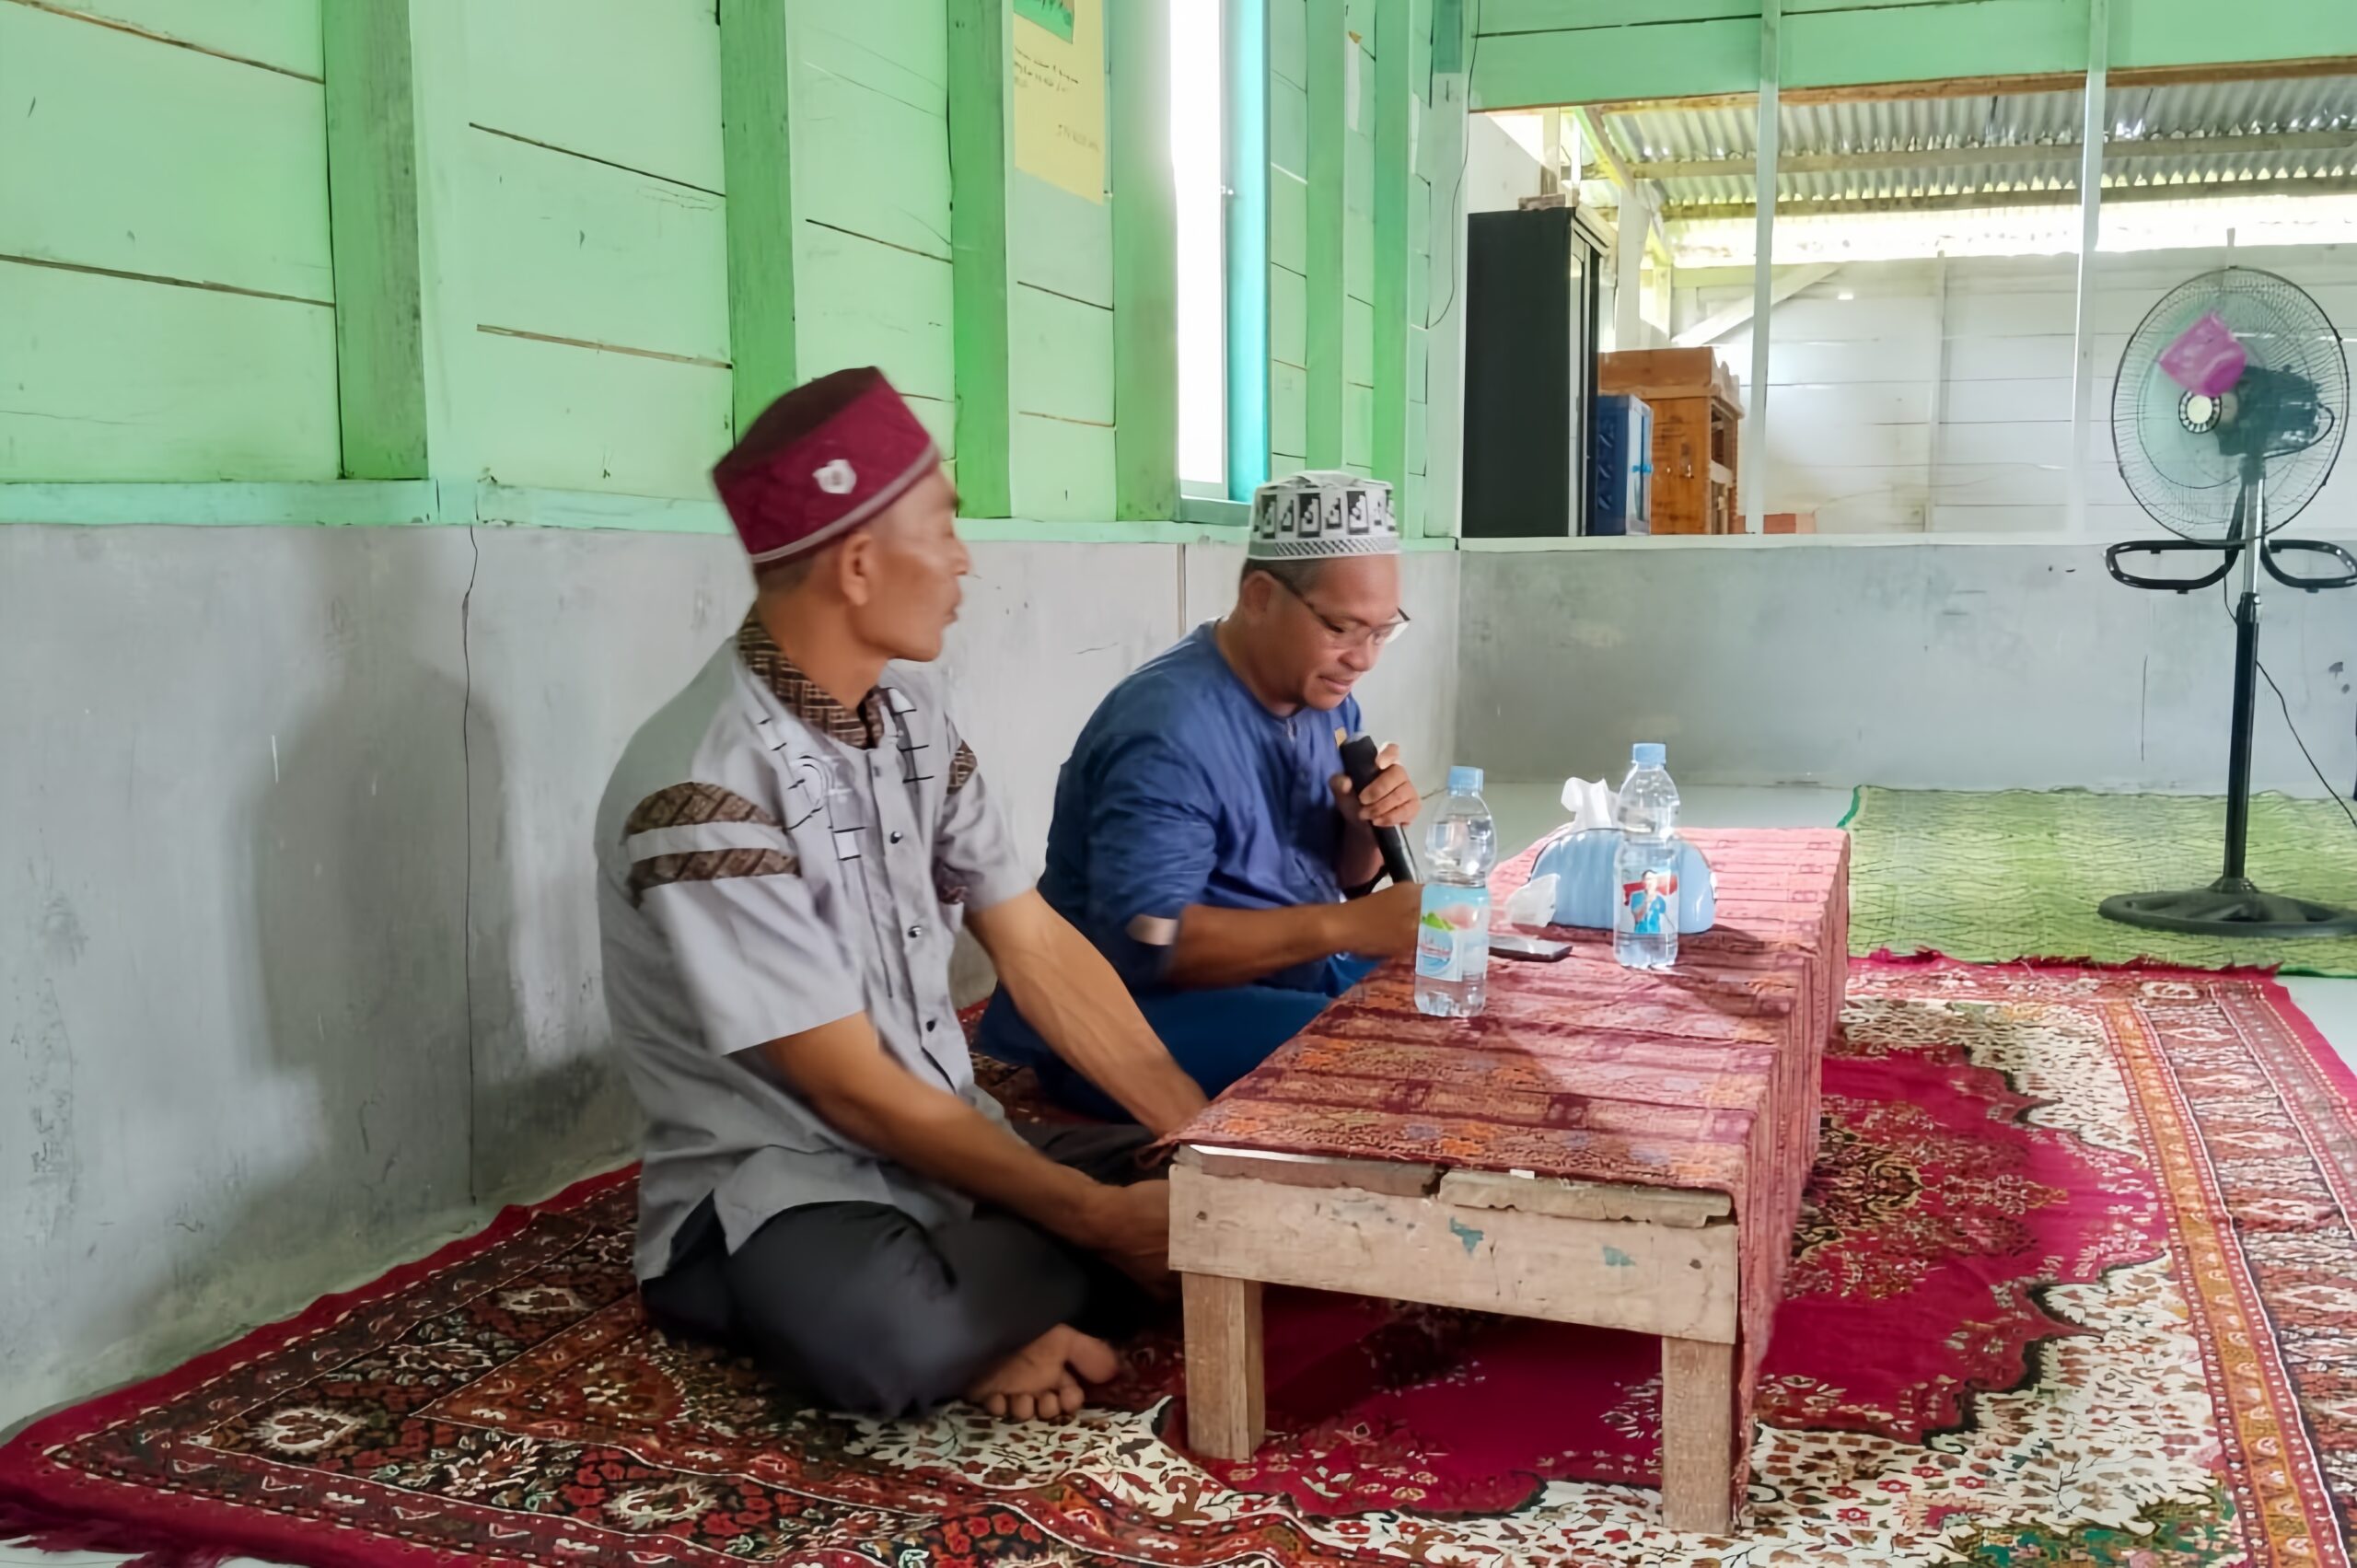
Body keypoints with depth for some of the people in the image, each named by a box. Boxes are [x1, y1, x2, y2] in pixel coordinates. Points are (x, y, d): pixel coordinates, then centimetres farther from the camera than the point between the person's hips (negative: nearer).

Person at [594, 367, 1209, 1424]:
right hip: (776, 1189, -7)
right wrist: (1098, 1217, -17)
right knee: (897, 1343, -40)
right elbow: (858, 1092, -20)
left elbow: (1036, 949, 3)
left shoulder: (909, 710, 3)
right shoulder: (702, 793, -23)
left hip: (954, 1153, 7)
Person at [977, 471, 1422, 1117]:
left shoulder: (1323, 695, 3)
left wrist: (1367, 827, -12)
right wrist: (1347, 927, -33)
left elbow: (1338, 880, 12)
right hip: (1141, 1013, -9)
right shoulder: (1171, 730, -25)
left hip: (1287, 975, 9)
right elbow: (1142, 942, -32)